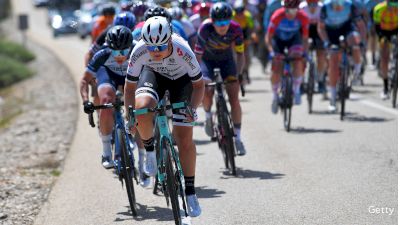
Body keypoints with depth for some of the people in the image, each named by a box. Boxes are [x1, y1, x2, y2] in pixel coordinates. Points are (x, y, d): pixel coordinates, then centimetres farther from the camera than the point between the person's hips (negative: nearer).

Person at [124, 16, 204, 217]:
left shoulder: (183, 51, -36)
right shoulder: (139, 51, -33)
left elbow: (198, 84, -19)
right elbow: (130, 87, -17)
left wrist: (193, 108, -32)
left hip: (181, 79, -1)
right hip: (153, 74, 1)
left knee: (185, 139, -7)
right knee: (141, 107, -34)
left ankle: (190, 191, 8)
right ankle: (150, 150, -4)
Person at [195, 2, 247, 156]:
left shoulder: (235, 30, -27)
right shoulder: (205, 29, -32)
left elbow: (240, 54, -16)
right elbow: (197, 55, -29)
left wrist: (238, 74, -27)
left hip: (226, 60, 1)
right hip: (207, 60, -1)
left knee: (234, 98, -11)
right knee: (207, 91, -25)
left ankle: (237, 138, -4)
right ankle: (208, 116, 9)